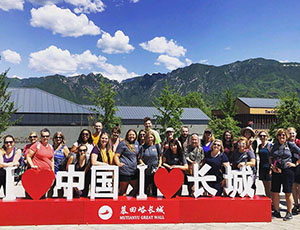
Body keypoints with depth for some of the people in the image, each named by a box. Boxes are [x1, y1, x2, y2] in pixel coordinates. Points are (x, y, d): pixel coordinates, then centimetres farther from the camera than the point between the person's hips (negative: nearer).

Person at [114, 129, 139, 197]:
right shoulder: (123, 144, -6)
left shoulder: (136, 143, 14)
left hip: (134, 171, 8)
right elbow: (116, 156, -12)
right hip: (125, 170, -7)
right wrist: (118, 163, -28)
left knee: (137, 188, 14)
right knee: (123, 190, 0)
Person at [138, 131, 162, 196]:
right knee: (146, 187, 4)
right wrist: (142, 163, -12)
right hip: (146, 170, 0)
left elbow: (160, 157, 11)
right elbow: (140, 158, 5)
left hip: (155, 170, 0)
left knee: (155, 186, 2)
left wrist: (159, 165, 0)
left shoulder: (157, 146, 6)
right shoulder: (143, 147, 4)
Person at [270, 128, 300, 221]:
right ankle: (276, 211, 17)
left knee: (288, 192, 2)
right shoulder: (275, 146, 12)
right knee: (274, 192, 4)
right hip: (276, 171, 3)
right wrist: (272, 166, 0)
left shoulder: (290, 145, 2)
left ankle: (289, 213, 15)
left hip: (287, 170, -3)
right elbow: (270, 158, 17)